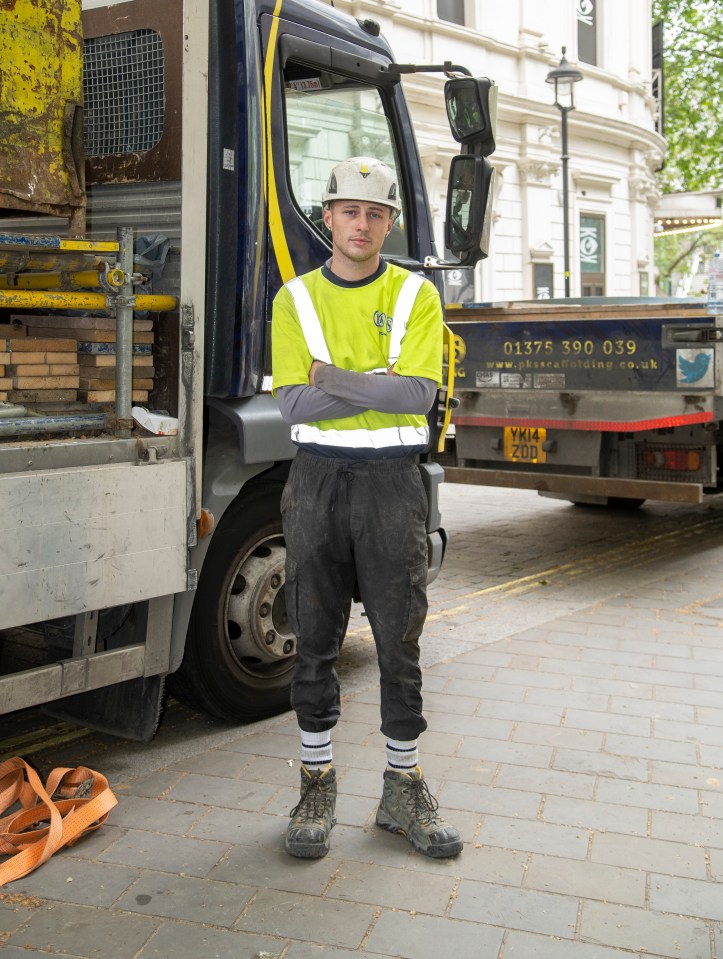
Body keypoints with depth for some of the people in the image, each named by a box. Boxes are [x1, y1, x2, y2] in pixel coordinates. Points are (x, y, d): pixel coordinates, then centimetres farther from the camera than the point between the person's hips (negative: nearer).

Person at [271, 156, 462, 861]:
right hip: (317, 481, 1)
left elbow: (418, 394, -12)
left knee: (400, 643, 5)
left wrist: (332, 377, -14)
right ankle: (317, 788, 23)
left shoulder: (417, 296, 3)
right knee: (315, 642, 7)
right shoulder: (295, 299, 5)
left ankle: (404, 790, 21)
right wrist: (381, 383, -13)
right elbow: (293, 402, -6)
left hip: (391, 482, -1)